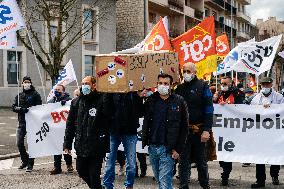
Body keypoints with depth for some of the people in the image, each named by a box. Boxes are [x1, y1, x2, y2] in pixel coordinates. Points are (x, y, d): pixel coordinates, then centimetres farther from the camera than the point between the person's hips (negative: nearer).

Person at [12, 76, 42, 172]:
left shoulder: (35, 94, 1)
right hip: (22, 122, 5)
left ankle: (30, 164, 8)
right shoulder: (19, 95, 14)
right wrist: (21, 109, -13)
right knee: (19, 143, 5)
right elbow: (14, 107, 6)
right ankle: (25, 161, 24)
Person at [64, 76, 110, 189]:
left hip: (96, 146, -5)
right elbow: (70, 124, 11)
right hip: (81, 146, 5)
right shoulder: (76, 102, 8)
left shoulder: (102, 100, -7)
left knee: (94, 175, 0)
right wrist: (67, 144, 9)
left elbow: (108, 122, -10)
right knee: (81, 171, 16)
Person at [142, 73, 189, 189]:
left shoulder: (179, 101, -3)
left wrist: (178, 149, -8)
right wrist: (145, 141, 6)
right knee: (159, 180, 14)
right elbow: (146, 123, 15)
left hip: (168, 149, -4)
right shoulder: (151, 100, 8)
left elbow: (184, 127, -3)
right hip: (152, 147, 4)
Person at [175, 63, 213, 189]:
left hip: (199, 131, -3)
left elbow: (209, 109, -8)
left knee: (201, 160, 10)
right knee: (183, 161, 6)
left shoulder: (203, 87, -2)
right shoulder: (180, 88, 10)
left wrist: (206, 130, -16)